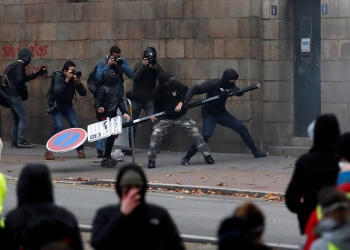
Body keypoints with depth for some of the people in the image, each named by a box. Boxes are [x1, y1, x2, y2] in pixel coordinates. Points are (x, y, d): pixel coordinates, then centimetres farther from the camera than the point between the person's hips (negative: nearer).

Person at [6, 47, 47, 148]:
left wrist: (38, 73, 36)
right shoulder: (19, 66, -13)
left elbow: (24, 77, 31)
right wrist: (24, 90, -7)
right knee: (23, 118, -7)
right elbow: (19, 81, -23)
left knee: (16, 119, 12)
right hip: (16, 96, -10)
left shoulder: (13, 65, 19)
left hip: (11, 95, 10)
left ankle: (14, 142, 12)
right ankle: (21, 141, -10)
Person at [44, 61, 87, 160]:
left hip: (67, 105, 4)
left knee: (75, 125, -10)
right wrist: (66, 80, -35)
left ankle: (80, 150, 3)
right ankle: (48, 151, -13)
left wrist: (78, 82, -22)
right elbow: (57, 92, -32)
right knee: (59, 126, -21)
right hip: (56, 106, -4)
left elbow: (83, 93, -8)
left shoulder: (74, 78, -4)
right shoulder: (58, 77, -16)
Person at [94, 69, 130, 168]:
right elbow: (97, 101, -15)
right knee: (111, 135, -12)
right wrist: (98, 109, -37)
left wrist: (124, 112, 2)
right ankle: (106, 158, -4)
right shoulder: (102, 89, -11)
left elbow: (120, 101, 13)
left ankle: (107, 158, 21)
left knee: (113, 135, 10)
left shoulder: (116, 88, 11)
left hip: (113, 115, 8)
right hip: (104, 116, -8)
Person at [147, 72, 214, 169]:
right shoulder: (158, 92, -11)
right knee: (156, 133, -21)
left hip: (180, 116, 1)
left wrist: (181, 103, -22)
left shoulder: (176, 85, -13)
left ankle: (207, 155, 2)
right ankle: (151, 160, -10)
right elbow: (156, 106, 2)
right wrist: (154, 115, -18)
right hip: (165, 118, 0)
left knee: (195, 131, -10)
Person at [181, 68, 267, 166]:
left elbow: (240, 92, -22)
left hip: (221, 113, 6)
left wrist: (228, 92, -41)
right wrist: (185, 101, -39)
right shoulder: (213, 84, -22)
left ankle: (255, 151, 11)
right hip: (209, 114, -6)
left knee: (241, 127, -1)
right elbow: (194, 90, -24)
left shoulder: (230, 86, -5)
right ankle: (186, 158, -18)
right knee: (206, 134, -26)